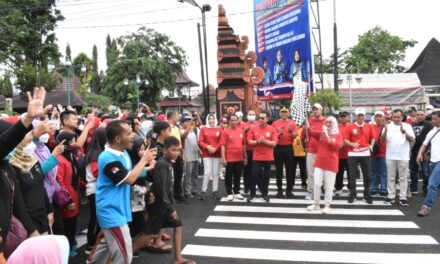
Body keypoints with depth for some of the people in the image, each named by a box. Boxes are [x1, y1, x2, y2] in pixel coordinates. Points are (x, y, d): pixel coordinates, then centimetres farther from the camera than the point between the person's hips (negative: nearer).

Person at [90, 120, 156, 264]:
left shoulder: (123, 153, 5)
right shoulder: (108, 158, -24)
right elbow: (130, 179, -23)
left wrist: (146, 167, 3)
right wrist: (144, 160, -15)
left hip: (115, 209, 10)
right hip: (112, 212, -9)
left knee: (106, 246, 25)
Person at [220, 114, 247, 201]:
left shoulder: (241, 131, 7)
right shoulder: (225, 131, -6)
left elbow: (244, 144, 14)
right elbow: (223, 145, -9)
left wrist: (245, 156, 14)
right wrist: (223, 158, -14)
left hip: (240, 158, 4)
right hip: (229, 158, -4)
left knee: (238, 176, 12)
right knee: (229, 176, 5)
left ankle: (237, 192, 24)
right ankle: (229, 193, 16)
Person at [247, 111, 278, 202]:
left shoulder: (272, 129, -3)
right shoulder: (253, 129, 1)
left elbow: (274, 143, -6)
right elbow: (249, 141, 0)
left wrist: (264, 141, -19)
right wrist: (258, 141, -16)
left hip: (268, 157, 0)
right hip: (256, 157, 0)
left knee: (266, 176, 8)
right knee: (254, 175, -1)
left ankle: (265, 194, 21)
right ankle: (252, 194, 11)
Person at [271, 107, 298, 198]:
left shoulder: (292, 123, 5)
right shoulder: (275, 123, 5)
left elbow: (294, 136, -1)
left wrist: (291, 132, -21)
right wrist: (278, 134, -15)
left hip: (288, 148, 0)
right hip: (278, 148, 0)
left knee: (289, 170, 2)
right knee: (279, 170, 4)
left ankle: (289, 190, 11)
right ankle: (279, 190, 12)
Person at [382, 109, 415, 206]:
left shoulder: (407, 126, 1)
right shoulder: (388, 126, 4)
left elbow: (412, 139, -9)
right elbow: (383, 139, -5)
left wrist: (404, 132, -26)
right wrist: (385, 131, -23)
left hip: (403, 157, -1)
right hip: (390, 156, 1)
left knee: (403, 178, 4)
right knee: (391, 178, 8)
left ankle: (403, 197, 10)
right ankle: (391, 196, 16)